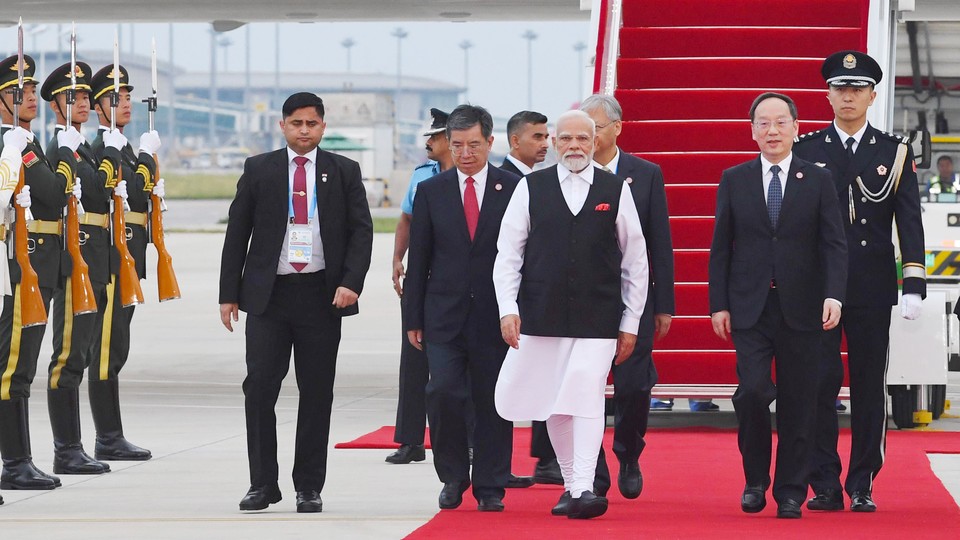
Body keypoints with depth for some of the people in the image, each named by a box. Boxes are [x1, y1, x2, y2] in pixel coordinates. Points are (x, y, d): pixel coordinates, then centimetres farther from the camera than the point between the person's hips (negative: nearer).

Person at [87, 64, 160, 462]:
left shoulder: (121, 146, 21)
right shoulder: (104, 147, -12)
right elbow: (135, 192, -22)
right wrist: (148, 156, -13)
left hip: (127, 257, 11)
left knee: (114, 347, 12)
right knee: (109, 347, -9)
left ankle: (111, 438, 16)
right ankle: (109, 440, -8)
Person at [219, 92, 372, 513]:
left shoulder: (344, 172, 7)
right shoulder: (258, 170, 7)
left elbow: (361, 230, 3)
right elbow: (237, 233, 8)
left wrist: (351, 283, -12)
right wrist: (229, 294, 2)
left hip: (322, 296, 0)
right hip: (267, 293, 0)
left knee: (317, 393, 3)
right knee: (259, 387, -5)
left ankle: (309, 487, 10)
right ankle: (262, 484, 3)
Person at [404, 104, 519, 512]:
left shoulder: (514, 190, 2)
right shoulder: (431, 191, 7)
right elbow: (419, 259, 8)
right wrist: (414, 318, 4)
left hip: (496, 316, -1)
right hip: (444, 315, 1)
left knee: (492, 402, 2)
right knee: (443, 392, -11)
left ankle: (490, 489, 11)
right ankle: (453, 476, 9)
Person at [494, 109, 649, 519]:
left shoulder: (616, 190, 5)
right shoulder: (531, 188, 5)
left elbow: (635, 260, 7)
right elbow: (508, 252, 5)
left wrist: (631, 322, 5)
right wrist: (508, 308, -6)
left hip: (597, 317, -2)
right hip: (543, 315, 2)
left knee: (586, 394, -14)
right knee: (554, 404, 7)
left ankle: (584, 489, -19)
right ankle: (569, 484, 19)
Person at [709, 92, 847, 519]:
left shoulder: (818, 180, 4)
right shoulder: (734, 180, 7)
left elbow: (834, 243, 0)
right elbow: (721, 247, 8)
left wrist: (833, 295, -15)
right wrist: (718, 305, 1)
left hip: (800, 308, 0)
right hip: (750, 308, 0)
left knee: (797, 402, 1)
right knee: (753, 390, -13)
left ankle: (790, 492, 11)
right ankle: (756, 479, 7)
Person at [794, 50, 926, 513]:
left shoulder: (894, 153, 6)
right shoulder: (806, 152, 5)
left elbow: (910, 223, 3)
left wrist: (913, 285, -6)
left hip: (872, 289, 1)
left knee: (869, 387, 4)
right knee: (820, 384, -4)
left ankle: (862, 486, 11)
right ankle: (824, 486, 2)